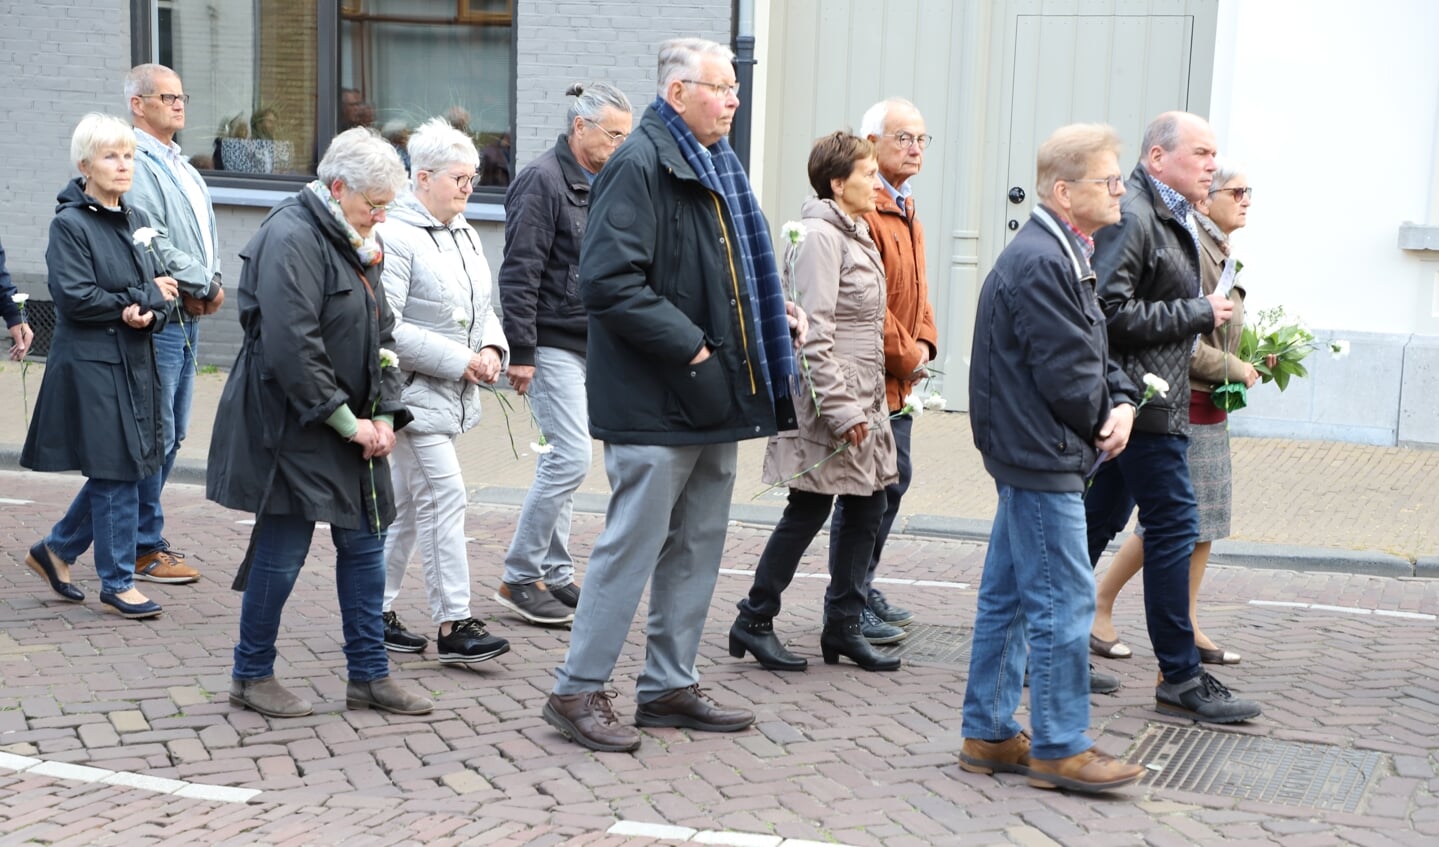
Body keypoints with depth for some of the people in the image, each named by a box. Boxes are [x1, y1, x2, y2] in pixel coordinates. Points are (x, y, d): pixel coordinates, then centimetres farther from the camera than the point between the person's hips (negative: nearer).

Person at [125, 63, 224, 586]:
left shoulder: (179, 164, 19)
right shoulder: (137, 165, -12)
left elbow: (206, 231, 19)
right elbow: (152, 245, -19)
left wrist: (213, 282, 1)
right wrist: (203, 285, -11)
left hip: (189, 315, 10)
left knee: (172, 434, 14)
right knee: (154, 435, -5)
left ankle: (146, 537, 24)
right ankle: (143, 549, 3)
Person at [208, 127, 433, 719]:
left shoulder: (355, 243, 14)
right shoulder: (291, 237, -16)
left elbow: (380, 333, 16)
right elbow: (290, 345, -24)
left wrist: (384, 415, 2)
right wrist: (346, 421, -18)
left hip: (351, 425, 9)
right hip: (292, 424, -9)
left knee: (365, 542, 11)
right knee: (283, 549, -1)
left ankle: (369, 675, 20)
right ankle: (251, 675, 15)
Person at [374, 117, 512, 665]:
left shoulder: (463, 234, 13)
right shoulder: (396, 237, -15)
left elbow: (483, 307, 21)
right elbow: (385, 328, -21)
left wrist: (491, 348, -1)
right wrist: (459, 359, -20)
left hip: (451, 395, 9)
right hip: (413, 392, -9)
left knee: (407, 506, 14)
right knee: (444, 498, -11)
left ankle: (378, 612, 23)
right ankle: (454, 625, -8)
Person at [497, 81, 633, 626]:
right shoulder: (543, 180, -12)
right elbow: (519, 271, -16)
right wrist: (521, 351, -19)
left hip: (589, 346, 8)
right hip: (552, 345, -8)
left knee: (562, 461, 12)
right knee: (569, 458, -11)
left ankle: (555, 575, 19)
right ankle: (519, 578, -1)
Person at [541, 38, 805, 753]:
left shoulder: (716, 169, 16)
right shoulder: (639, 166, -13)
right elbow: (608, 281, -23)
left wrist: (773, 312, 10)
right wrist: (689, 345, -21)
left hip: (715, 398, 9)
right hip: (656, 402, -9)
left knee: (697, 548, 14)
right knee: (632, 547, -4)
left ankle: (670, 685, 25)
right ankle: (578, 691, 8)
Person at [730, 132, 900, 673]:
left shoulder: (855, 234, 17)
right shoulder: (821, 236, -14)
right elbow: (814, 332, -20)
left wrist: (866, 403, 17)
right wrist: (840, 409, -22)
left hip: (860, 398, 10)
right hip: (827, 400, -10)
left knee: (867, 508, 10)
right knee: (809, 511, -2)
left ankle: (842, 627, 19)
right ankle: (754, 622, 10)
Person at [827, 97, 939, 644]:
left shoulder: (904, 208, 16)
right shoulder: (863, 211, -18)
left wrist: (924, 342, 5)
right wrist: (906, 357, -13)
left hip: (897, 380, 10)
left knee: (894, 480, 17)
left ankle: (863, 590, 29)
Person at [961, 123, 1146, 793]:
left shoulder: (1062, 256, 15)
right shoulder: (1039, 265, -18)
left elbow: (1096, 355, 17)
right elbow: (1067, 374, -20)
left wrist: (1121, 402, -1)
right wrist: (1102, 423, -2)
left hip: (1028, 458, 11)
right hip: (1041, 460, -11)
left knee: (1007, 598, 14)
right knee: (1063, 601, -4)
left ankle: (988, 735, 23)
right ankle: (1059, 748, 5)